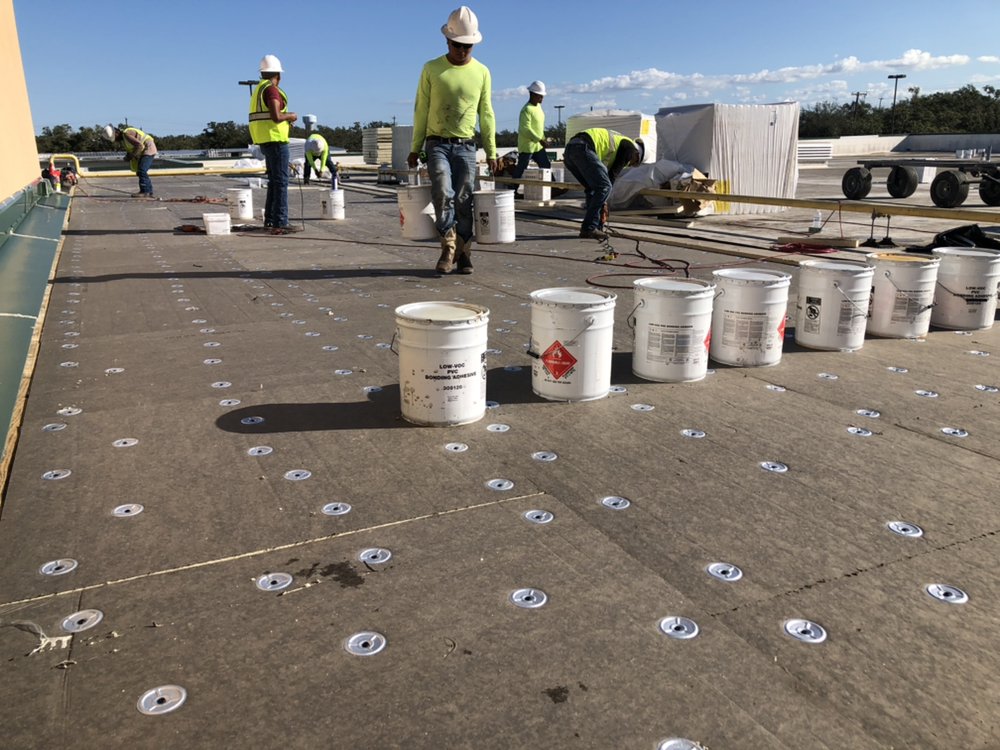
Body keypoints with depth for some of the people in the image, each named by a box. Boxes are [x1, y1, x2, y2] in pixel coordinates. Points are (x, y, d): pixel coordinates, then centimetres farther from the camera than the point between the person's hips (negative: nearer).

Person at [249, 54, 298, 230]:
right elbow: (276, 116, -23)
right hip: (275, 140, -10)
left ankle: (270, 219, 17)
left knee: (274, 181, 15)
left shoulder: (258, 90, 18)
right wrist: (290, 116, -5)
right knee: (281, 181, -7)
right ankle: (280, 222, -8)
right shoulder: (271, 89, -13)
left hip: (265, 142, 10)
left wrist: (285, 122, 22)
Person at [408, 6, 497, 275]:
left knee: (464, 199, -4)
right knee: (443, 193, -21)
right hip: (437, 143, -1)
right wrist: (415, 148, 4)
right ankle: (448, 247, -8)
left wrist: (491, 152, 5)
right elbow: (421, 110, 6)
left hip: (466, 146, 1)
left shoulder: (482, 72, 6)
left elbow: (486, 114, 9)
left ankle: (464, 254, 6)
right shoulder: (431, 69, 3)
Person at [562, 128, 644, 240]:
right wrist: (604, 202, 9)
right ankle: (589, 229, -8)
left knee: (592, 188, 18)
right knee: (605, 187, -5)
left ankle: (594, 227, 15)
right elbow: (613, 174, 6)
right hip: (583, 148, -9)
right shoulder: (630, 147, 13)